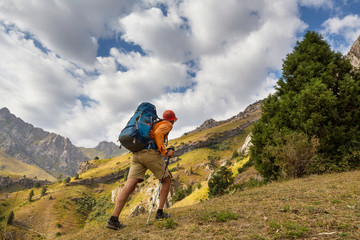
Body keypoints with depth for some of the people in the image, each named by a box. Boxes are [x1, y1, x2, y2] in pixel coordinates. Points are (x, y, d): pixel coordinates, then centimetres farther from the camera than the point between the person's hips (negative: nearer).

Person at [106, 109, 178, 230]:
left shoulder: (154, 124, 34)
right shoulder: (167, 125, 10)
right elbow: (158, 133, -12)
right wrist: (165, 152, -10)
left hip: (136, 154, 7)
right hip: (151, 153, -7)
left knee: (129, 187, -3)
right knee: (166, 180, 13)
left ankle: (113, 219, -11)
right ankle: (160, 212, 10)